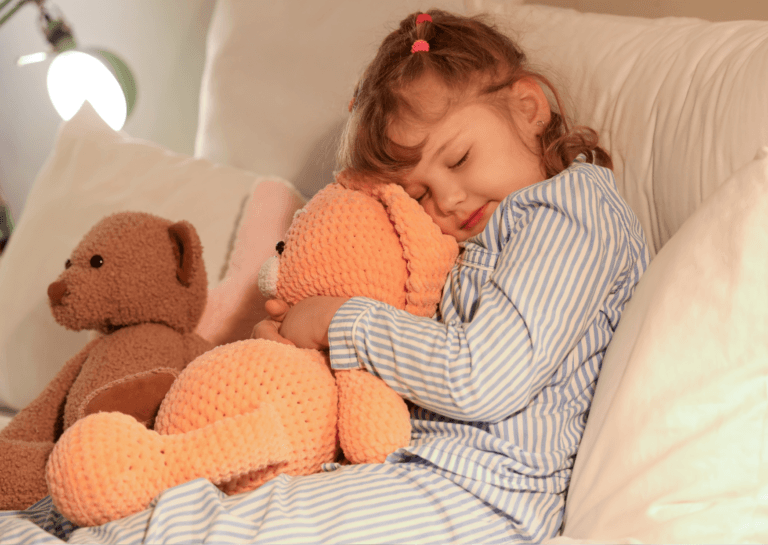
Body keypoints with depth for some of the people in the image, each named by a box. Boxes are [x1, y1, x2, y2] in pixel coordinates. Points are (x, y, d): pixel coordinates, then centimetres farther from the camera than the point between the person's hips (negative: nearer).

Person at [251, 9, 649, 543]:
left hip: (488, 492, -9)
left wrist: (340, 320, -9)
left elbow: (483, 382, -20)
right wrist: (291, 337, 9)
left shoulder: (572, 208, -10)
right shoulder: (483, 242, 22)